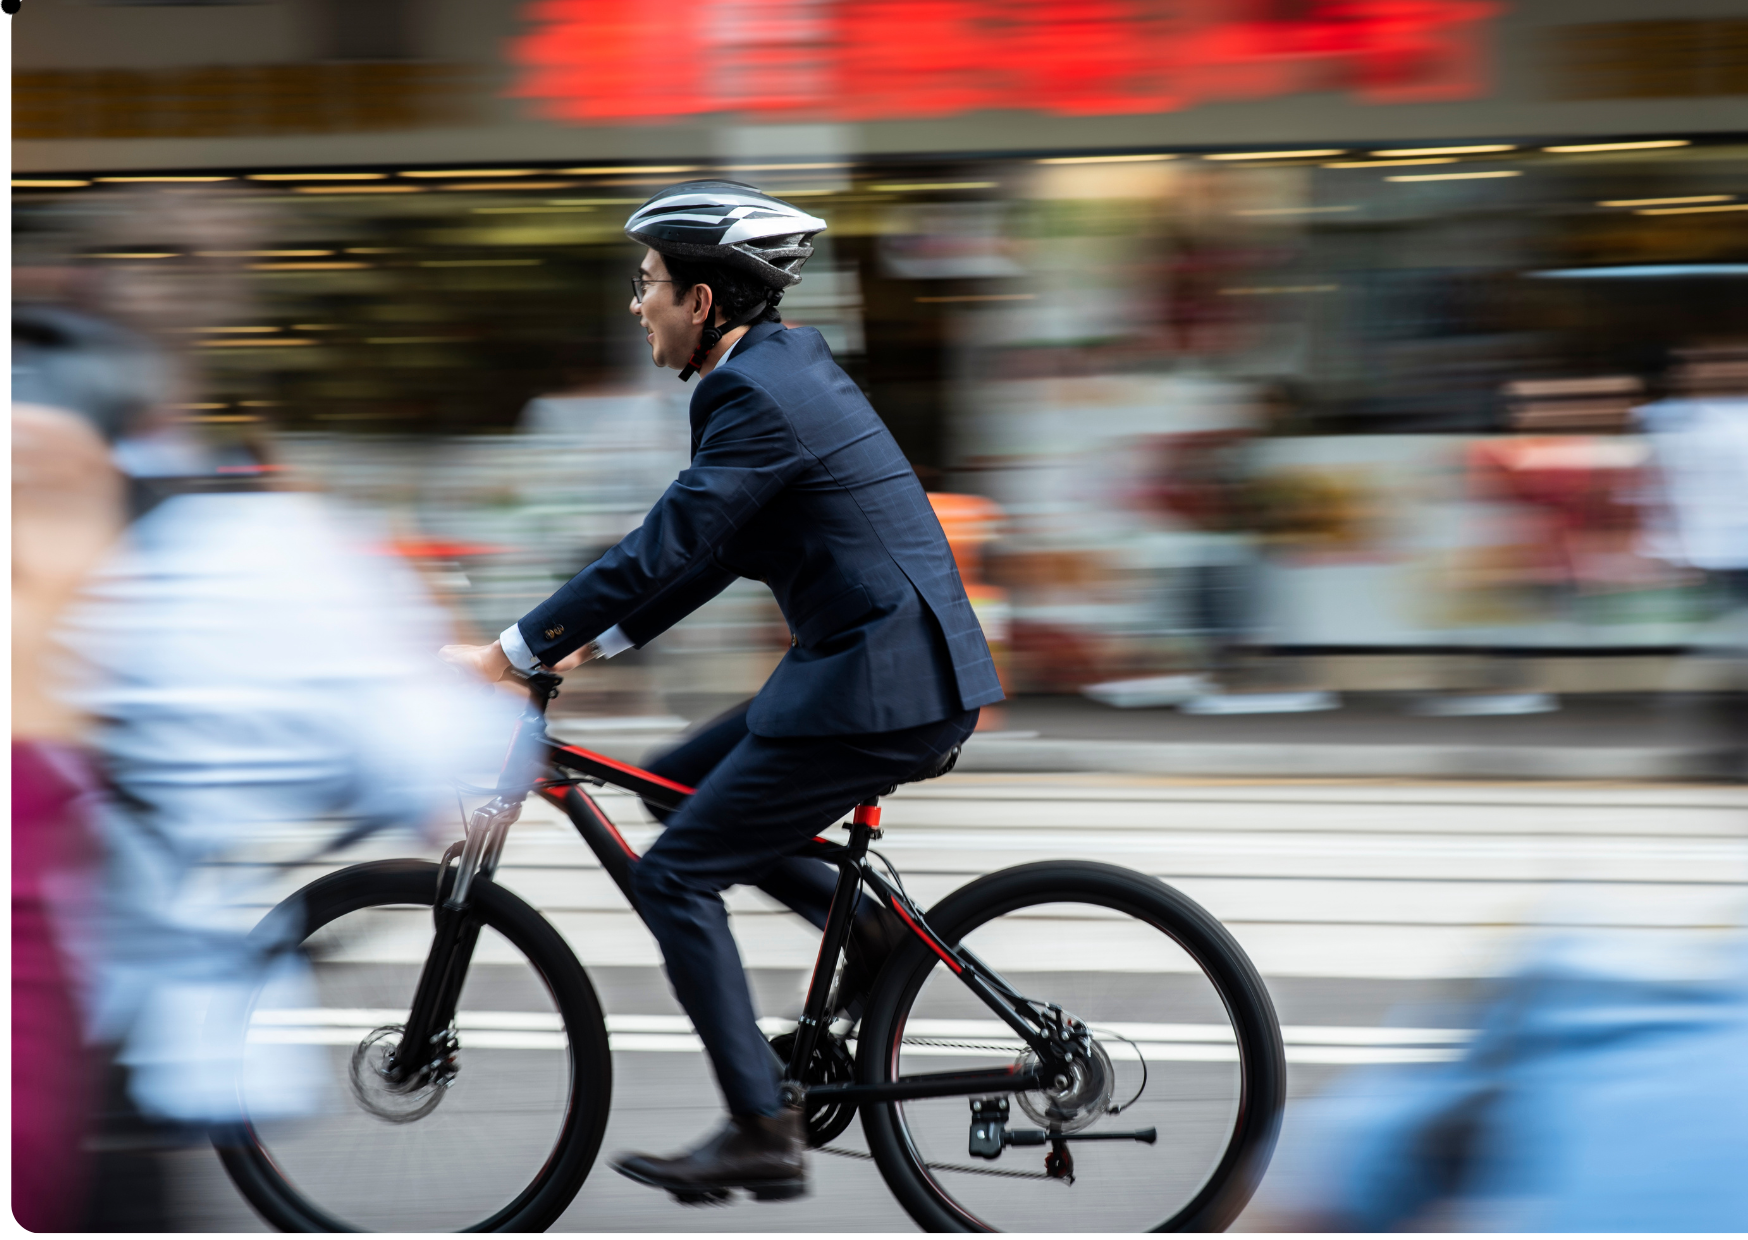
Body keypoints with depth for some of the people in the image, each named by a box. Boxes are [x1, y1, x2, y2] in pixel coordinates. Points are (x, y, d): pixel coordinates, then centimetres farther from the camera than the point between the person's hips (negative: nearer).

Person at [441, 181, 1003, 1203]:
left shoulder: (759, 397, -16)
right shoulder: (786, 364, 15)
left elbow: (666, 550, -19)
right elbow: (703, 549, 22)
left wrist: (512, 654, -13)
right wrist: (599, 640, 19)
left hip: (879, 691, -10)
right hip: (904, 669, 10)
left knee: (676, 877, -3)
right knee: (679, 784, 19)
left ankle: (763, 1135, 0)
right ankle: (872, 927, 15)